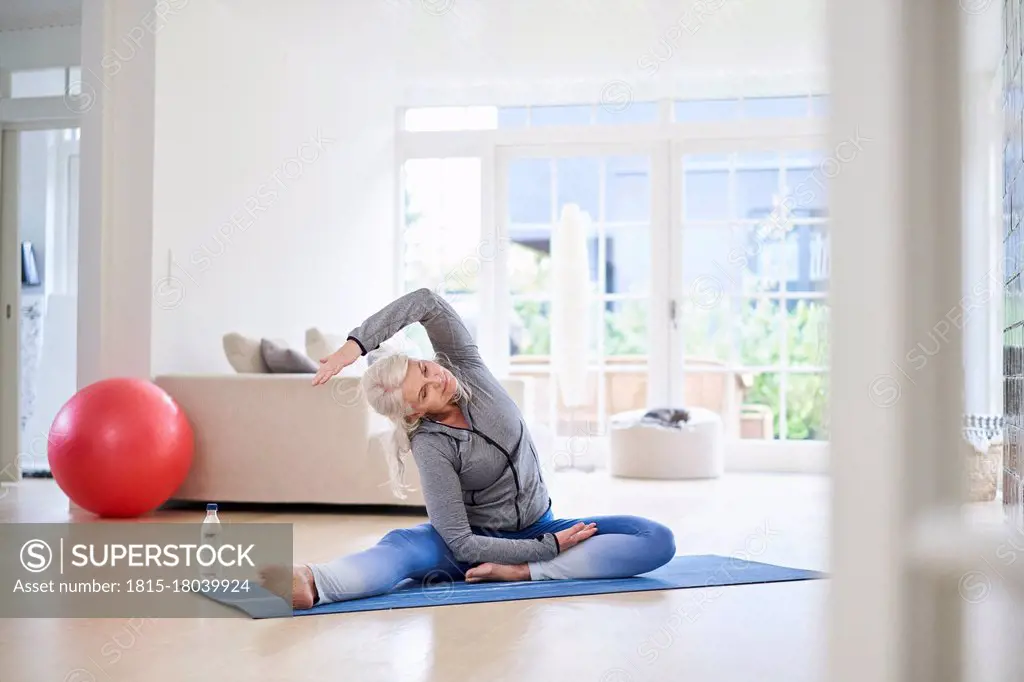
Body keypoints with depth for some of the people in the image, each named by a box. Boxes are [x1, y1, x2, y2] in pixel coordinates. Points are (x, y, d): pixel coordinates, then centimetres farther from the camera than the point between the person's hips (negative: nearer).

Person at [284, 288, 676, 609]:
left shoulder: (464, 367, -11)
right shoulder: (430, 447, -21)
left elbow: (427, 302, -27)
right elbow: (461, 544, -24)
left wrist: (356, 344, -33)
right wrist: (549, 547, -26)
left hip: (537, 530, 4)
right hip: (476, 542, -4)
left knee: (658, 540, -19)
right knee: (403, 545, -35)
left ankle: (519, 572, -29)